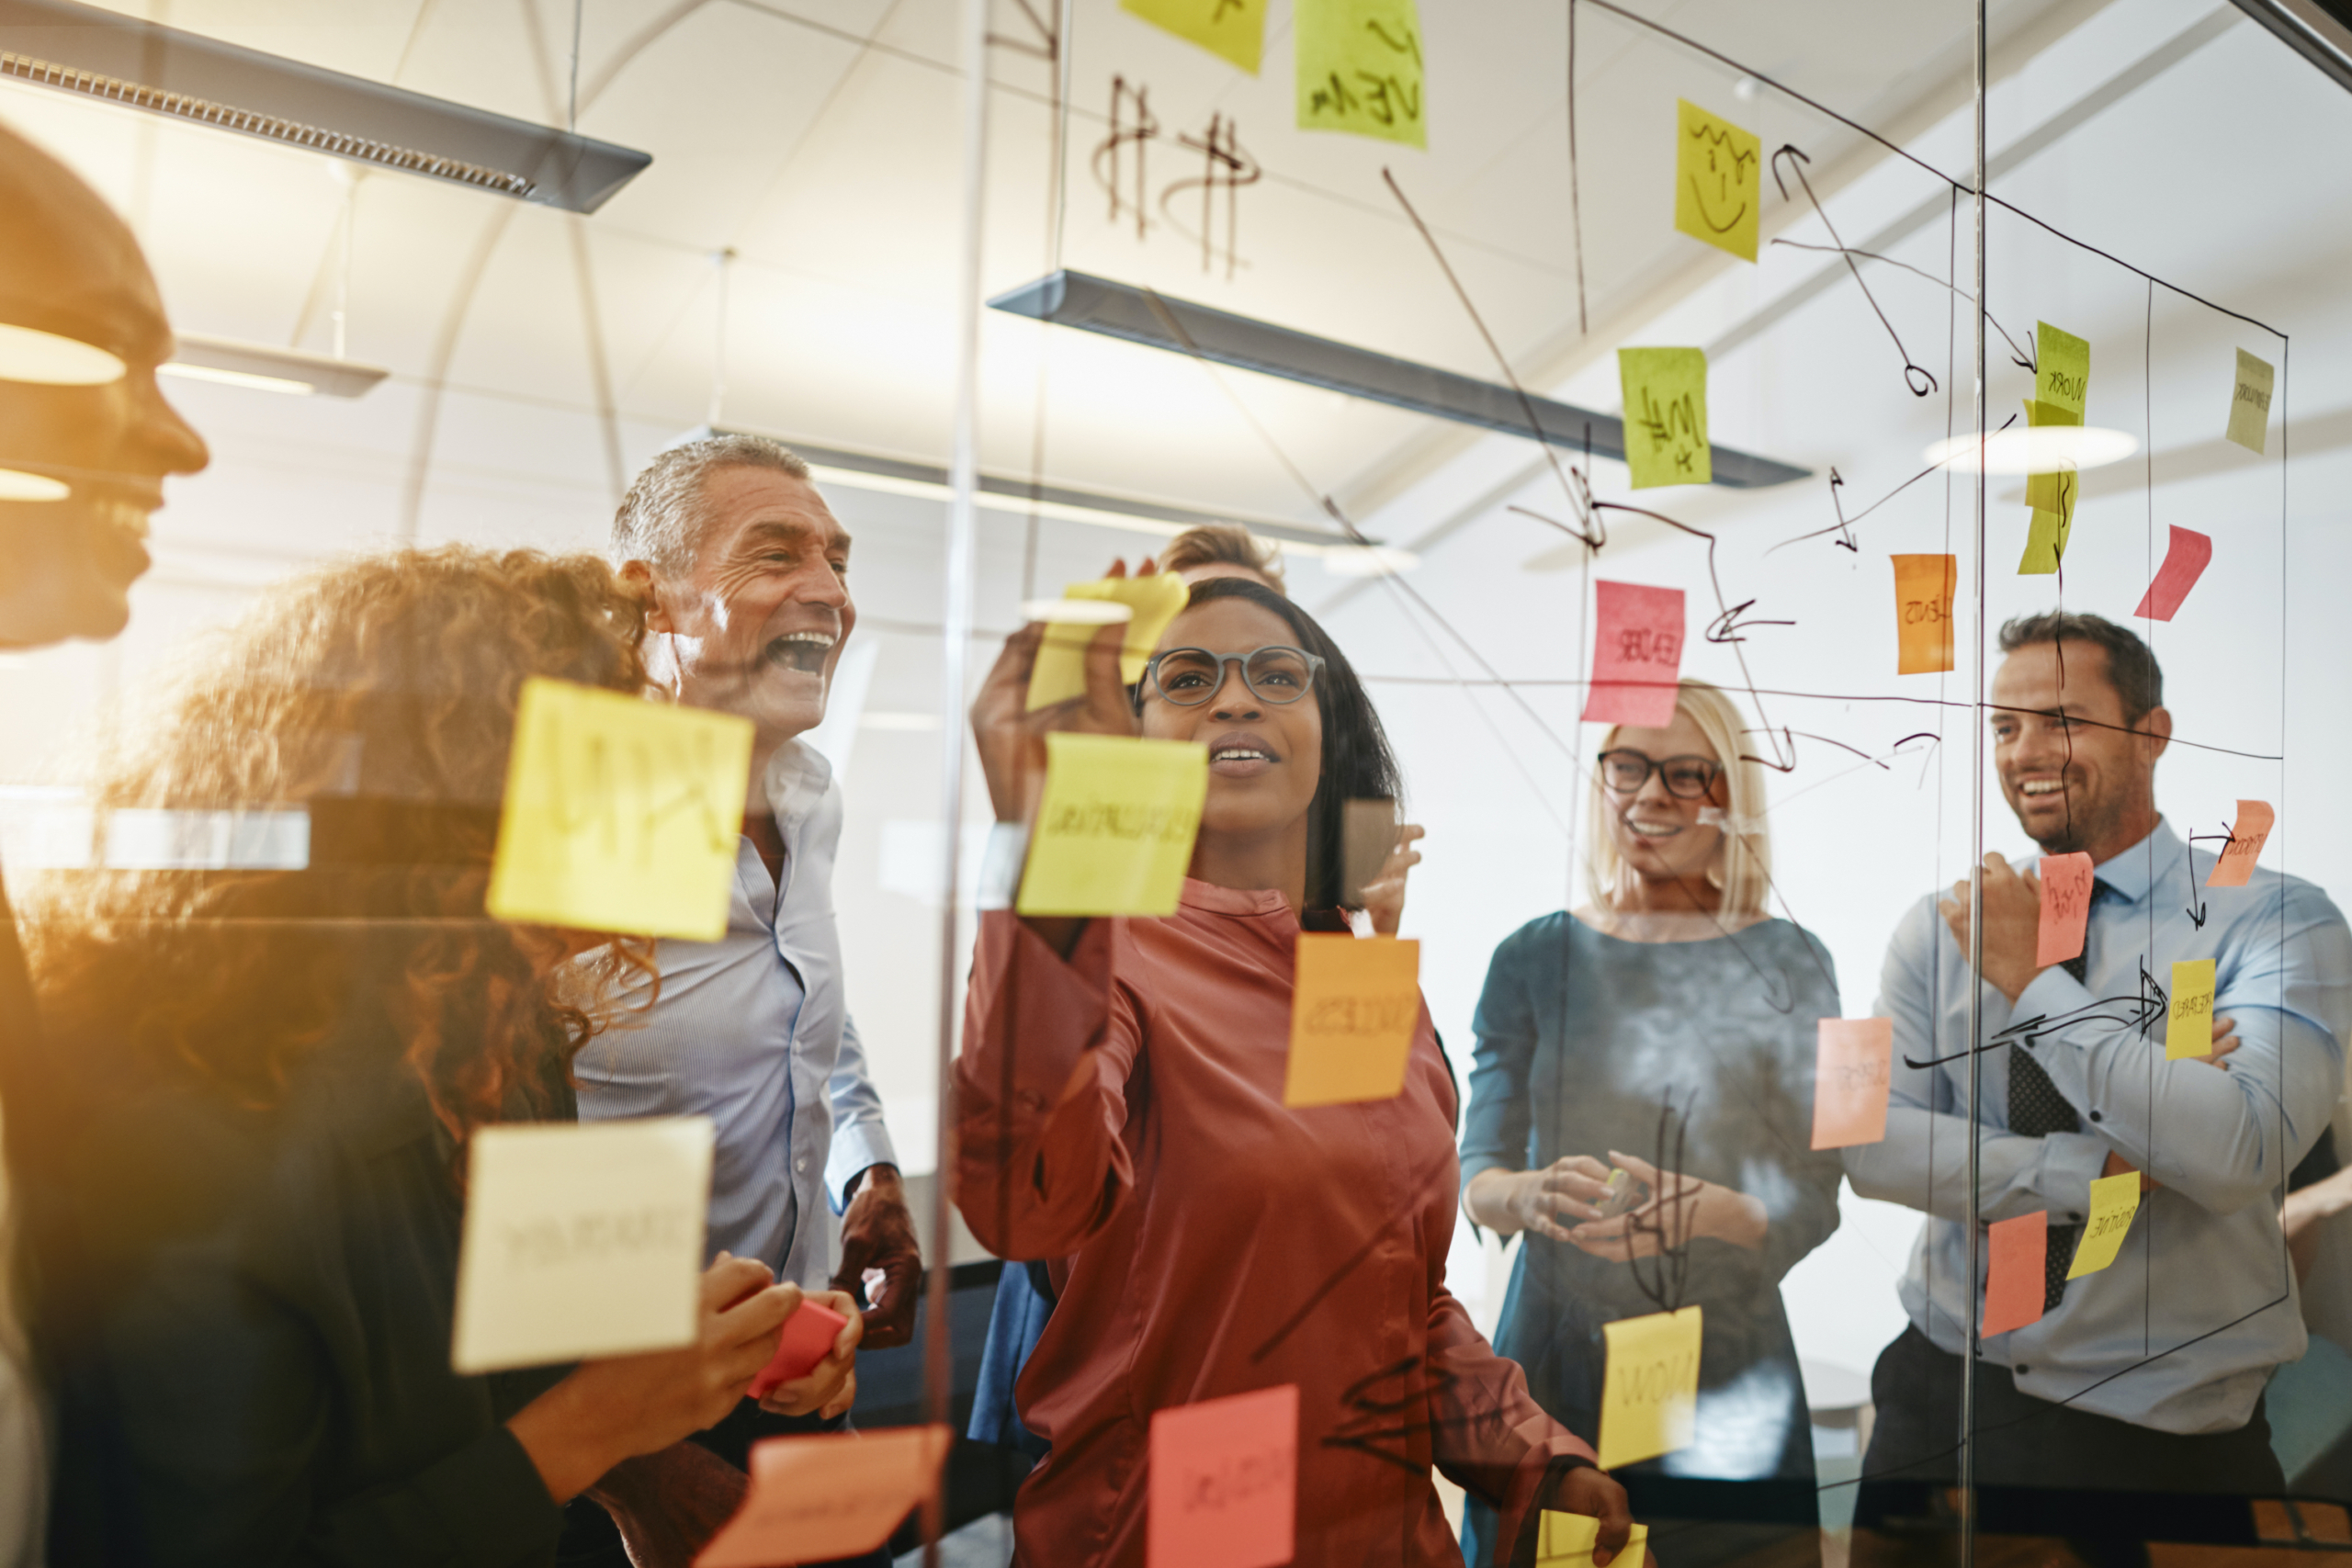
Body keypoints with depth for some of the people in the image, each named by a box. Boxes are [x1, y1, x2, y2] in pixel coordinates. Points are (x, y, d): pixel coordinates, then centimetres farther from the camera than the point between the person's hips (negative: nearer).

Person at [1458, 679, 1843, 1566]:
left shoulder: (1788, 965, 0)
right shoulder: (1535, 958, 2)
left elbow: (1814, 1203, -3)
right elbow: (1474, 1176, 1)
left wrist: (1709, 1212, -23)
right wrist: (1530, 1195, -22)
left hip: (1731, 1391, 0)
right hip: (1553, 1369, 1)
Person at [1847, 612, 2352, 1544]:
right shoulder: (1938, 927, 0)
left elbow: (2237, 1150, -24)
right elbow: (1869, 1141, -9)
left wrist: (2032, 980, -20)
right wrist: (2091, 1173, -20)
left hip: (2163, 1432, -3)